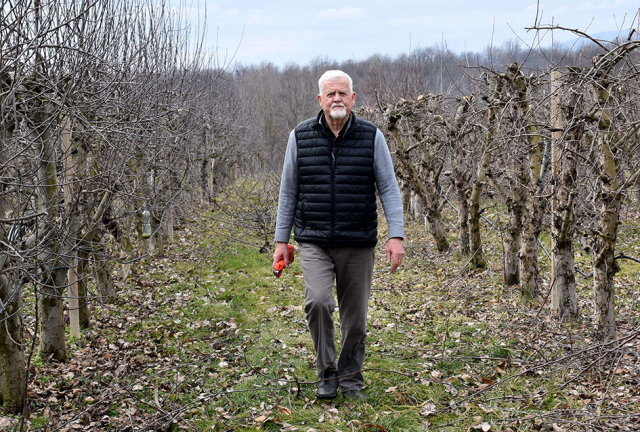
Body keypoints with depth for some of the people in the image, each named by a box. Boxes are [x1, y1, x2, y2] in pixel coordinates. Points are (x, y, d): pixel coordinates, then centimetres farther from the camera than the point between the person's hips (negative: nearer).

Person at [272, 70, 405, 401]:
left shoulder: (371, 137, 1)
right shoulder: (300, 137, 3)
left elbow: (389, 190, 1)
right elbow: (288, 193, 9)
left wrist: (396, 236, -10)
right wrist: (281, 241, 7)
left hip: (358, 243, 1)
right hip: (314, 242, 0)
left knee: (355, 317, 6)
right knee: (318, 301, -20)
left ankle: (350, 379, 26)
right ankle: (326, 373, 0)